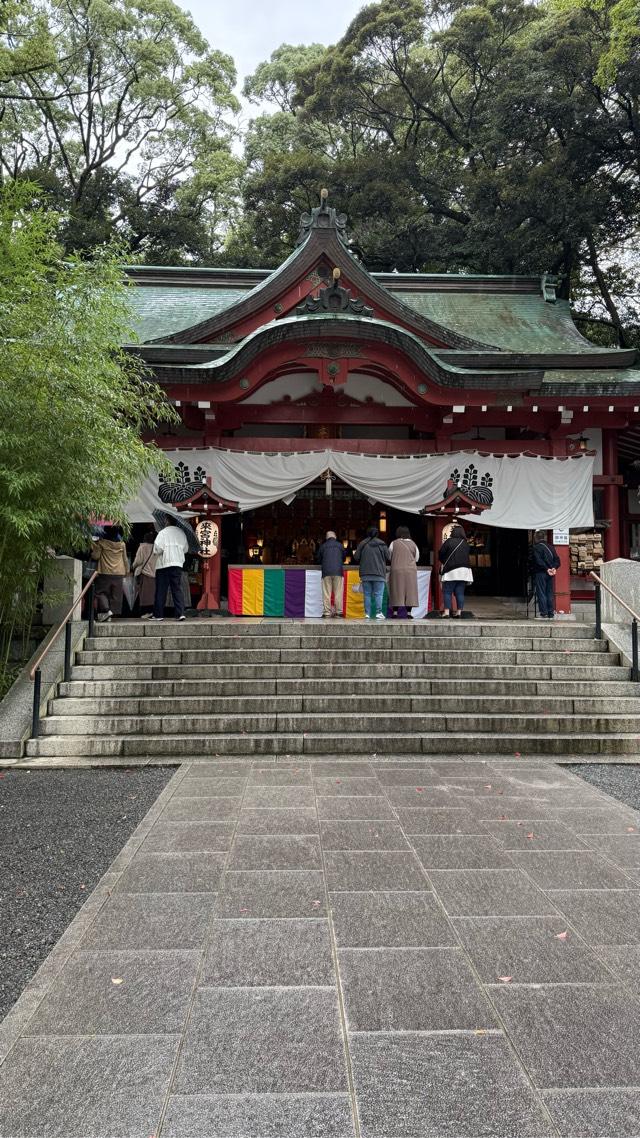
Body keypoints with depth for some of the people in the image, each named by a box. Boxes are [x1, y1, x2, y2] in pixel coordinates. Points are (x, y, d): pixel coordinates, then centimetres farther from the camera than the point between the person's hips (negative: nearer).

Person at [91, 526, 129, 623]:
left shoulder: (101, 542, -8)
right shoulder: (122, 544, 4)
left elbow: (96, 556, -5)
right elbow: (125, 559, 10)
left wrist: (94, 546, 9)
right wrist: (126, 571, 20)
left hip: (105, 572, -3)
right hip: (119, 573, 3)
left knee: (101, 592, 6)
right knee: (115, 595, 8)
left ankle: (106, 610, -12)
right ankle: (113, 612, 9)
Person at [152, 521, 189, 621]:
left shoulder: (163, 532, -8)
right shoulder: (181, 533, 7)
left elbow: (157, 548, -15)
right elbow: (185, 549, 12)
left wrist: (157, 552, 6)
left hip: (164, 564, -4)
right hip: (178, 564, 4)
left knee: (161, 591, 3)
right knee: (178, 589, 5)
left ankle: (158, 615, 7)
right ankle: (180, 613, -4)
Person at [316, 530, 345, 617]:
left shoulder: (323, 546, 9)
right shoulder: (340, 545, 11)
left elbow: (318, 559, 15)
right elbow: (344, 558, 20)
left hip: (326, 572, 0)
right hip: (338, 571, 0)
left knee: (326, 593, 0)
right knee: (338, 593, 1)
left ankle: (327, 612, -3)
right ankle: (338, 612, -1)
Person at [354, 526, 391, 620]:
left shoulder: (362, 544, 2)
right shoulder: (382, 544, -2)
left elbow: (356, 558, 0)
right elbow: (388, 558, -2)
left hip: (365, 574, 2)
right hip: (379, 573, -2)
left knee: (367, 594, 5)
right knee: (378, 594, 0)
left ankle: (367, 614, 2)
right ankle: (379, 613, -7)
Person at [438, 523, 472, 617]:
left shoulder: (449, 541, -8)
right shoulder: (465, 544, 7)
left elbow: (440, 554, -3)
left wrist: (443, 563, 15)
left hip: (451, 570, -4)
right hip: (464, 570, 4)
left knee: (447, 592, -1)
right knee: (460, 592, 7)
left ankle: (446, 611, -10)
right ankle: (459, 611, 6)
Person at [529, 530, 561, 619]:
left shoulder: (536, 547, -8)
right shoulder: (551, 547, 12)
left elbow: (539, 561, -17)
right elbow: (557, 560, 7)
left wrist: (547, 569, -14)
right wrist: (554, 568, -5)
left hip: (540, 573, -6)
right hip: (549, 574, 6)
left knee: (541, 593, -2)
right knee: (550, 593, 11)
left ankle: (544, 613, -5)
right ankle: (551, 614, 11)